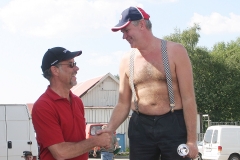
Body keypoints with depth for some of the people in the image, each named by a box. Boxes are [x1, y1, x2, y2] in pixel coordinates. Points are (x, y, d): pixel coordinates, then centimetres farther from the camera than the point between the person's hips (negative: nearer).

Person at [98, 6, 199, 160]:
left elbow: (188, 98, -5)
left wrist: (191, 139, -10)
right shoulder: (127, 60, 7)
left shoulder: (175, 51, -3)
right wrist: (109, 130, -8)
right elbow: (123, 104, 10)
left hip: (173, 125, -3)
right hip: (140, 127, 3)